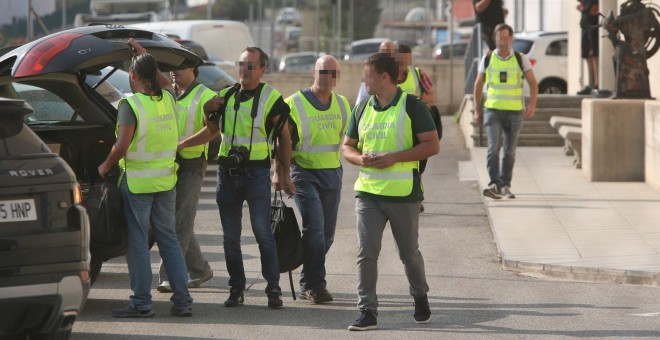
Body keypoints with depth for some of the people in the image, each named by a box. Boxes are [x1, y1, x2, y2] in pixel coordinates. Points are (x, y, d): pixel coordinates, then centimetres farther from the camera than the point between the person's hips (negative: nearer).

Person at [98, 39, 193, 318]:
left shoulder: (131, 104, -15)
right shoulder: (167, 99, 5)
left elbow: (122, 146, -20)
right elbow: (164, 81, 30)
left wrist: (105, 167, -3)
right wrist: (144, 54, 36)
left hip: (137, 182, -6)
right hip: (166, 180, 6)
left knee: (137, 242, 1)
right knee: (169, 239, 11)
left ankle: (141, 302, 2)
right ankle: (183, 300, 9)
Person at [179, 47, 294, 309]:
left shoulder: (272, 99, -1)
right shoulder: (225, 96, 10)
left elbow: (284, 138, 5)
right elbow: (212, 131, 22)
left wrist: (285, 174, 3)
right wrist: (181, 145, 8)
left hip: (256, 172, -4)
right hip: (227, 172, 4)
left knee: (262, 232, -9)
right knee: (230, 236, 6)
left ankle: (273, 288, -3)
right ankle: (236, 288, 13)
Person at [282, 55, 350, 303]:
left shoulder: (342, 104, 10)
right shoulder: (296, 103, -6)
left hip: (333, 174, 6)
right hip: (305, 173, -6)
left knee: (326, 234, 8)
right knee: (314, 228, -17)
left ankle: (307, 284, 21)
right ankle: (315, 285, -11)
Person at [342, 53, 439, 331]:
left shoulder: (412, 106, -5)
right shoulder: (363, 110, 11)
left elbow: (432, 145, -9)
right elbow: (347, 146, 18)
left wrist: (394, 157, -18)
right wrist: (360, 158, -6)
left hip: (403, 193, -4)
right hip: (368, 192, 4)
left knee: (409, 253, 10)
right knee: (366, 252, -8)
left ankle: (420, 297, 34)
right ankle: (367, 311, -6)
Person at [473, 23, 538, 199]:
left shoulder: (521, 59, 1)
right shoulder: (487, 59, 4)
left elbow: (533, 83, 2)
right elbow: (478, 84, 12)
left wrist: (532, 104, -13)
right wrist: (477, 110, 8)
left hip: (515, 111, 1)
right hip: (493, 110, 0)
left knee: (510, 151, 7)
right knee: (493, 148, -15)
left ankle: (505, 185, 18)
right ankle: (494, 184, -21)